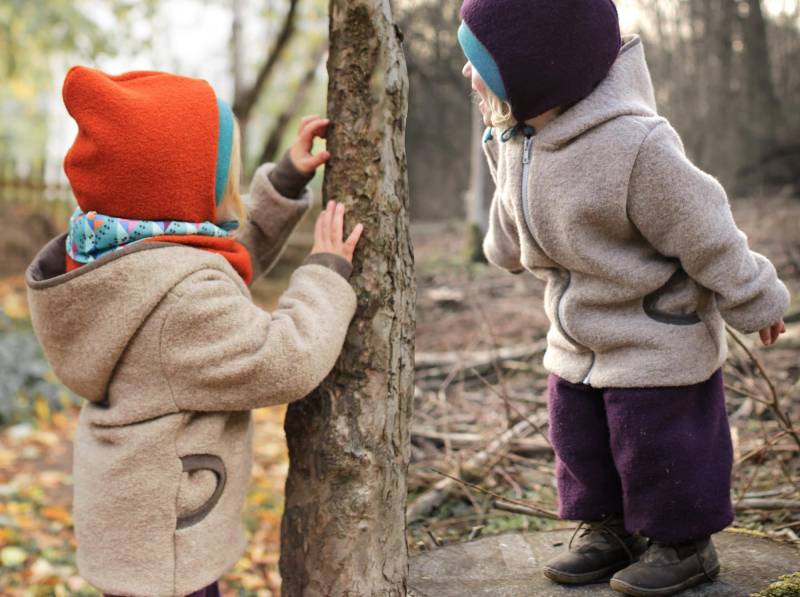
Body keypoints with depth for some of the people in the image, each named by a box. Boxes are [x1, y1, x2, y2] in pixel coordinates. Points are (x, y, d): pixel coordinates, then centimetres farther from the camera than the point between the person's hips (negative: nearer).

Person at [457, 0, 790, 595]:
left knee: (656, 443, 4)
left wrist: (754, 301, -10)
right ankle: (608, 528, 35)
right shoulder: (512, 138, -8)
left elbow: (704, 232, -21)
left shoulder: (633, 144, -32)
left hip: (659, 342, -7)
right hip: (576, 343, 7)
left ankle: (682, 542, 26)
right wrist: (506, 250, 32)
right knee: (579, 438, 15)